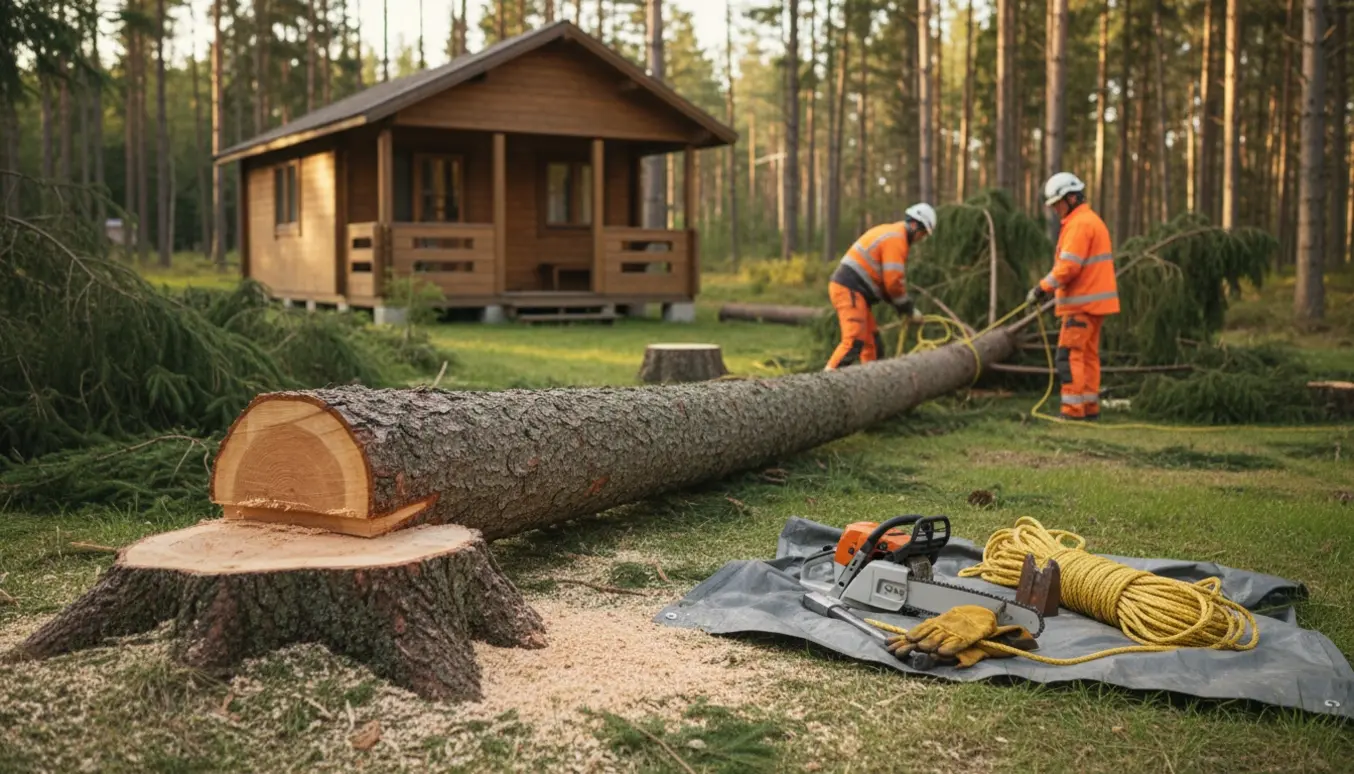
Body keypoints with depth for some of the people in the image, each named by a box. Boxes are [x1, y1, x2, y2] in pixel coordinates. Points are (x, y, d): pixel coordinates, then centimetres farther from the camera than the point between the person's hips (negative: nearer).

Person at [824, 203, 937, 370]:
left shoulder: (891, 233, 22)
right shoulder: (896, 238, -11)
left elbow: (887, 278, 22)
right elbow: (893, 281, -16)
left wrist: (904, 308, 15)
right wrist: (910, 310, -3)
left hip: (850, 290, 11)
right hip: (849, 291, -11)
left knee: (872, 343, 13)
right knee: (854, 342, -22)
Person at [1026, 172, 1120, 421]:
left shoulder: (1079, 223, -14)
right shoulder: (1092, 220, 19)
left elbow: (1068, 266, -22)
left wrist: (1042, 287, -17)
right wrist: (1051, 288, 14)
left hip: (1083, 303, -10)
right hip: (1094, 301, 10)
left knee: (1070, 355, -10)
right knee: (1088, 354, 12)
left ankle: (1073, 411, -11)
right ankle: (1090, 409, 16)